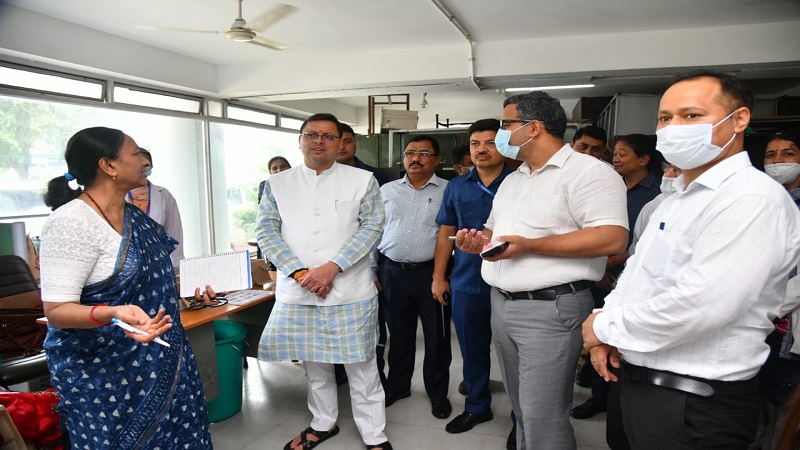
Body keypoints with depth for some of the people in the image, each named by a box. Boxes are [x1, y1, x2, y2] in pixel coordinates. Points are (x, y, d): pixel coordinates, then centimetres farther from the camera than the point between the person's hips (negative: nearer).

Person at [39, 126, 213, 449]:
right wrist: (114, 314, -38)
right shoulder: (71, 222, -19)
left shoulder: (134, 216, 6)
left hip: (160, 359, 8)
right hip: (104, 374, -8)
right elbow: (57, 310, -22)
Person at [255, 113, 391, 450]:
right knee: (313, 363, 16)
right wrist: (300, 273, -12)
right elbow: (266, 232, 0)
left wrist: (332, 267, -16)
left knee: (361, 364, 5)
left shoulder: (362, 180, 2)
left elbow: (372, 227, -6)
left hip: (350, 292, -2)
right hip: (297, 292, 3)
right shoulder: (276, 184, 7)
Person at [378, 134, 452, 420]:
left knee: (437, 337, 8)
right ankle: (397, 386, 34)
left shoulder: (448, 191, -1)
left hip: (431, 272, -2)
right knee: (398, 334, 15)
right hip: (392, 272, 3)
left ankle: (438, 393, 26)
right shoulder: (387, 190, 9)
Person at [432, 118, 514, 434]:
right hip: (466, 282, 3)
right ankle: (476, 406, 35)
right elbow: (446, 234, 10)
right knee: (472, 349, 15)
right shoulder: (456, 187, 7)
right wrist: (438, 277, 8)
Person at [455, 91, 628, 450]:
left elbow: (611, 238, -22)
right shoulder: (512, 180, 17)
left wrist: (530, 246, -25)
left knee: (543, 418, -2)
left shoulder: (588, 171, -12)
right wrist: (480, 240, 1)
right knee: (521, 408, 19)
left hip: (550, 308, -8)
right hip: (502, 304, 8)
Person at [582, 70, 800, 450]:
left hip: (693, 404, -8)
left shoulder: (752, 199, -19)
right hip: (641, 382, 8)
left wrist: (606, 326, -16)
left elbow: (699, 305, -29)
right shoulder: (677, 199, 11)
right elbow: (637, 274, 15)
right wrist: (606, 325, -3)